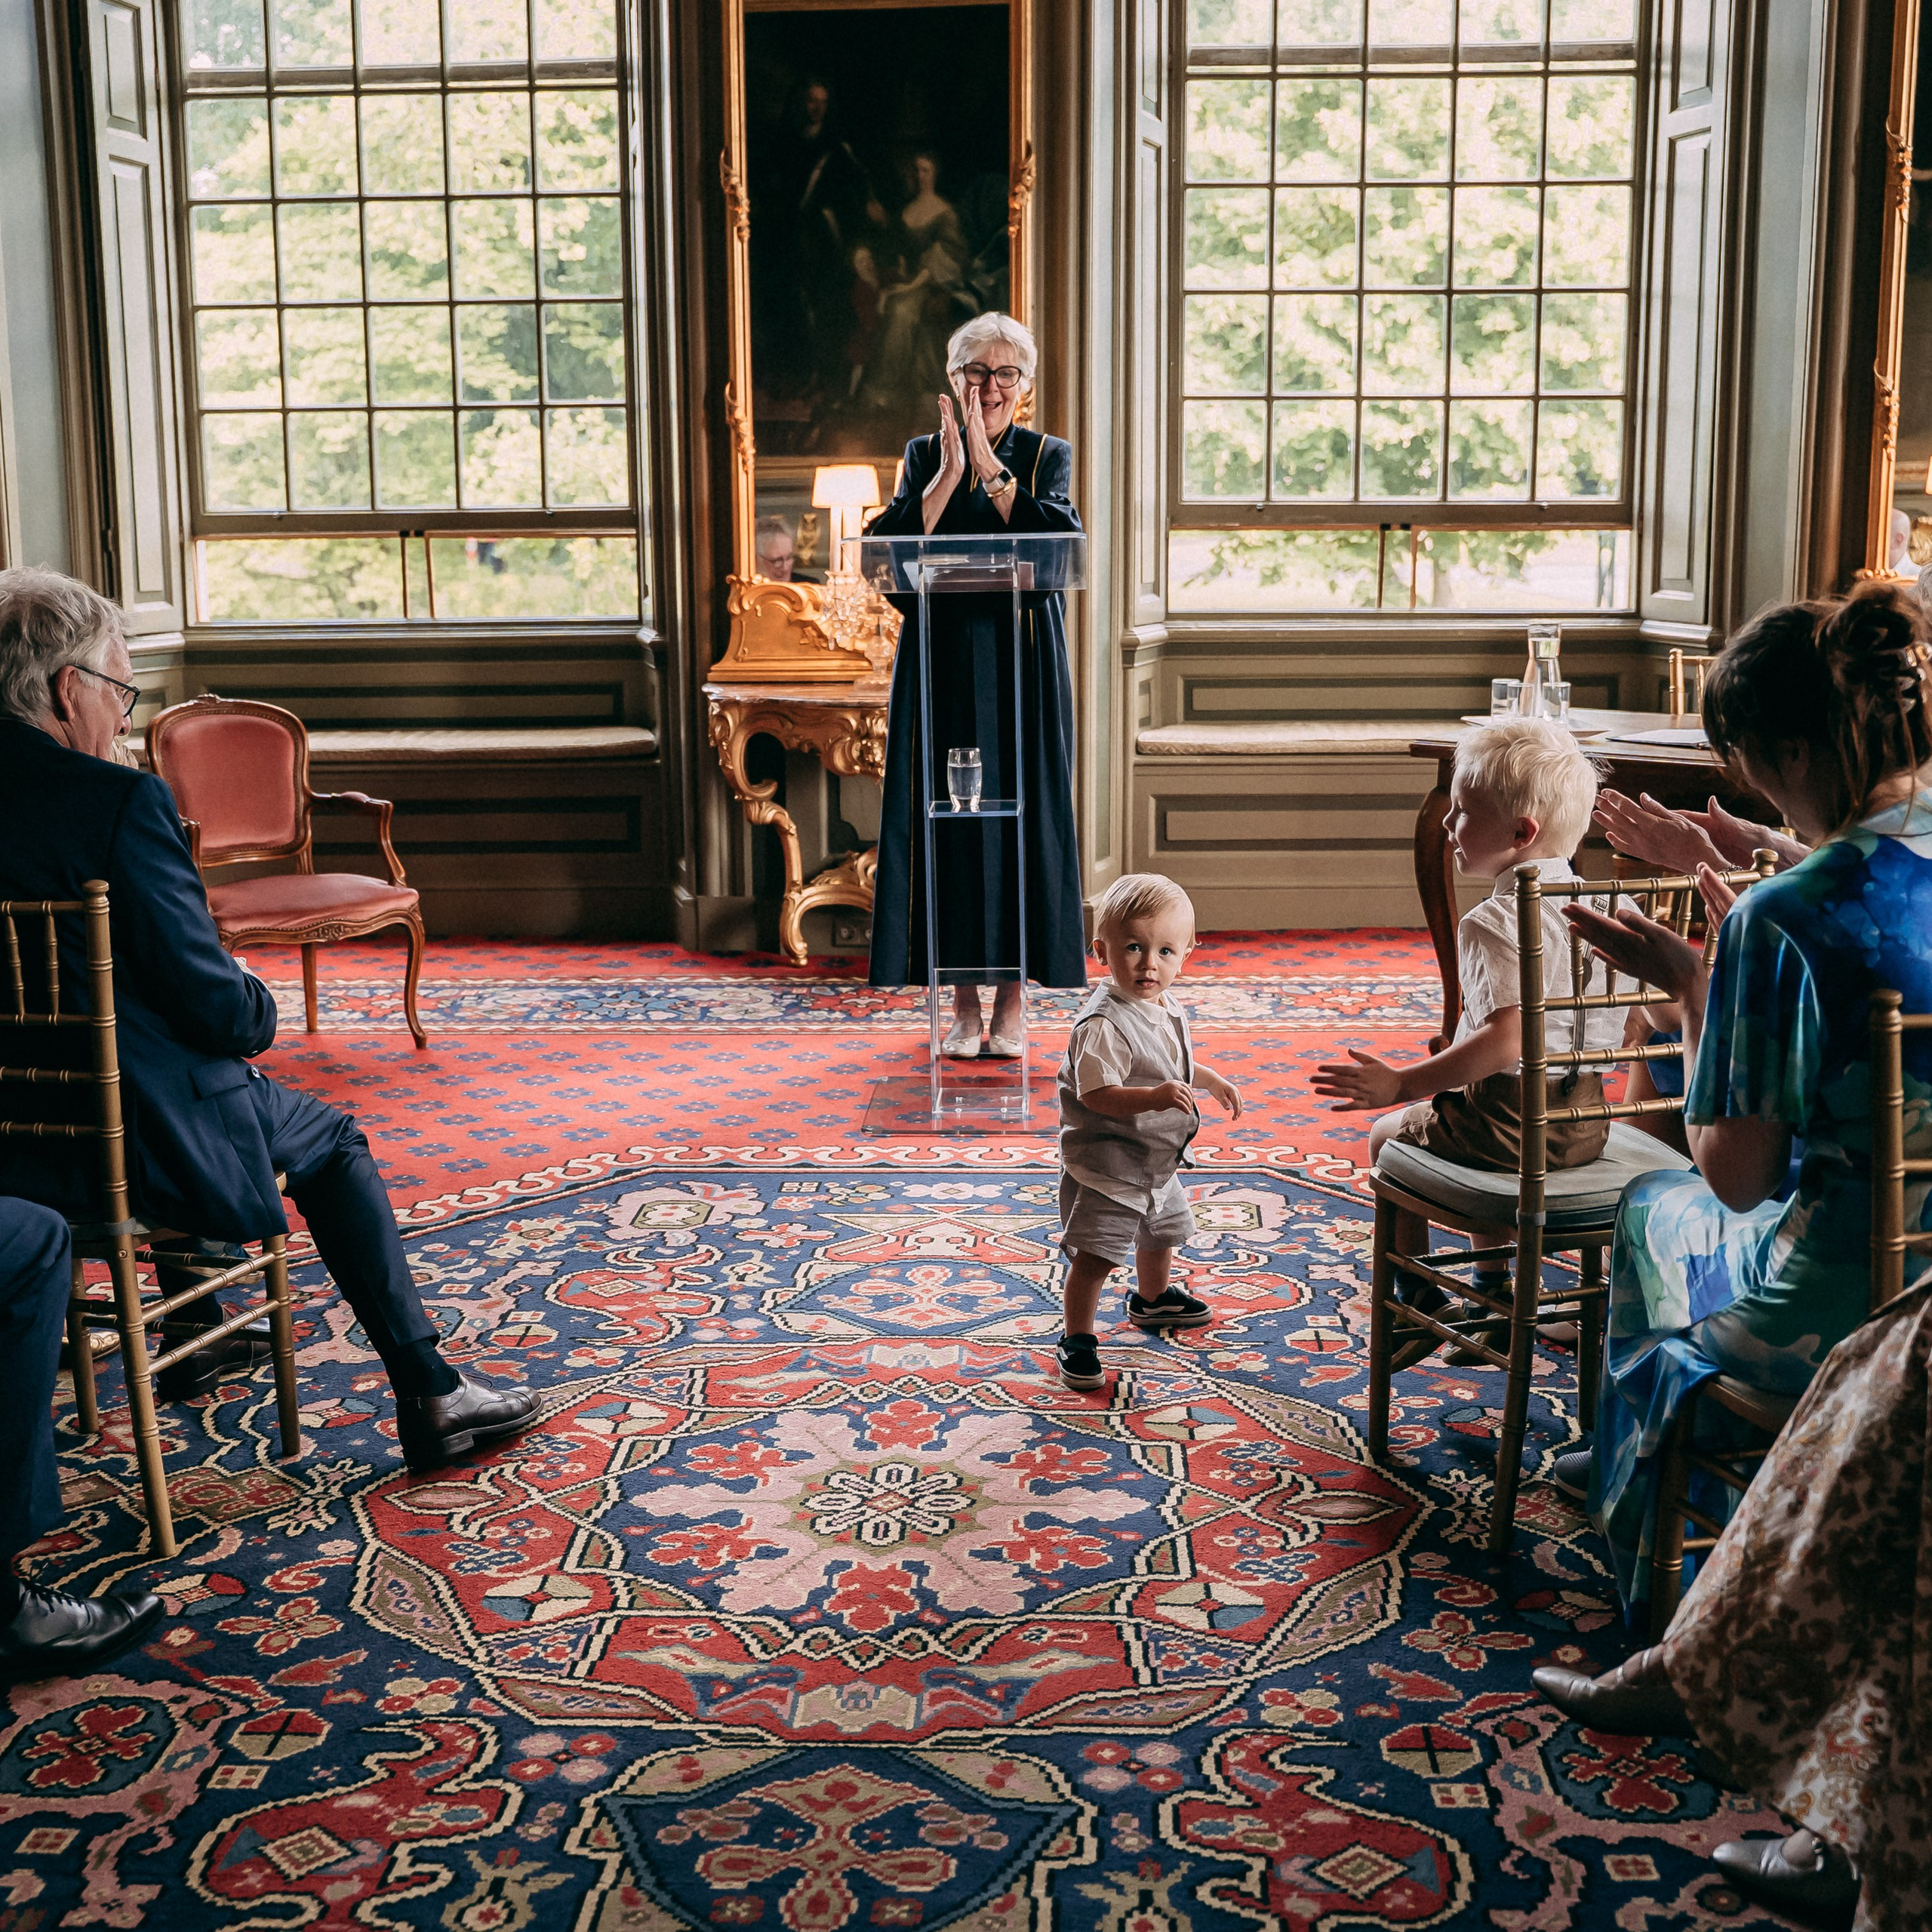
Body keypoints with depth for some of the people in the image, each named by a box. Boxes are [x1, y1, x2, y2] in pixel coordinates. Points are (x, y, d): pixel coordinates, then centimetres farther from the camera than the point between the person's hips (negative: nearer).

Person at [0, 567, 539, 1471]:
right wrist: (260, 1008, 4)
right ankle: (431, 1396, 16)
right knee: (331, 1141, 18)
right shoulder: (121, 800, -21)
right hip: (130, 1142, -7)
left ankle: (196, 1336, 48)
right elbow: (212, 1006, -20)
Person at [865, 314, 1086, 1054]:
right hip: (943, 666, 1)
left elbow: (1061, 542, -13)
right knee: (949, 820, 1)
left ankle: (1011, 1000, 8)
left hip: (1023, 666, -1)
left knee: (1020, 816, -1)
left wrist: (988, 466, -14)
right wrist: (948, 472, -14)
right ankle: (964, 1003, 10)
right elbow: (894, 548, -7)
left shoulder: (1047, 456, 7)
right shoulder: (923, 457, 9)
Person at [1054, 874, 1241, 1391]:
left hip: (1159, 1160, 9)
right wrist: (1152, 1097, -46)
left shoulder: (1169, 1009, 0)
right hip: (1106, 1166, -9)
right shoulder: (1103, 1024, -29)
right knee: (1094, 1256, -8)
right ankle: (1078, 1339, 8)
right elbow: (1097, 1094, -35)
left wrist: (1211, 1080, 20)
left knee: (1161, 1232, 29)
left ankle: (1152, 1300, 54)